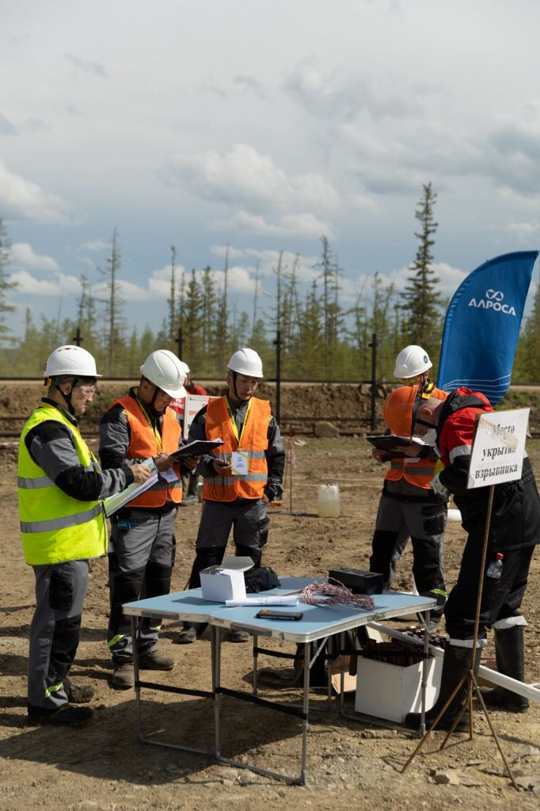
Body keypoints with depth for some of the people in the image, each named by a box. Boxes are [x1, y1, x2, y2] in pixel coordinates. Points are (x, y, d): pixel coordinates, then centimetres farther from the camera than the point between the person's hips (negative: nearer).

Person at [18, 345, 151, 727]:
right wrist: (126, 475, -14)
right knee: (58, 620, -3)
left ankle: (55, 683, 34)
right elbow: (80, 483, -25)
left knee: (61, 617, 21)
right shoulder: (49, 431, -20)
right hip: (59, 544, -11)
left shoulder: (58, 424, 16)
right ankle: (45, 701, 6)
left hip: (68, 541, 11)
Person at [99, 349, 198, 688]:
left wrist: (187, 462, 3)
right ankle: (123, 657, 2)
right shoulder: (120, 415, -10)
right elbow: (112, 463, -18)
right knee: (127, 585, -6)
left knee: (159, 581, 13)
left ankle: (147, 646, 26)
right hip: (133, 513, -8)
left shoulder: (170, 417, 14)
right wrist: (154, 463, -25)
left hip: (166, 510, 8)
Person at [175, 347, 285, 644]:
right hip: (217, 500, -1)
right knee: (206, 559, 0)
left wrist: (272, 490, 3)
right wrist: (211, 465, -18)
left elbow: (277, 456, 12)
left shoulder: (265, 414, 6)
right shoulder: (208, 413, 0)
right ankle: (194, 622, 9)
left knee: (249, 561, 6)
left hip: (253, 501, 2)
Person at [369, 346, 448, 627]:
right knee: (382, 549, 8)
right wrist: (382, 453, 3)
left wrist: (423, 451, -25)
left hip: (427, 493, -6)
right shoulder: (394, 400, 13)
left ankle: (433, 613, 13)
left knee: (427, 556, 1)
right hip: (394, 487, 6)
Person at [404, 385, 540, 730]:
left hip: (499, 526, -11)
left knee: (468, 614, -7)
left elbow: (465, 474, -27)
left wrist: (440, 481, -9)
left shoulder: (457, 422, -13)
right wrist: (449, 481, 6)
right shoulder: (474, 410, 19)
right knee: (505, 604, 24)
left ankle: (450, 710, -3)